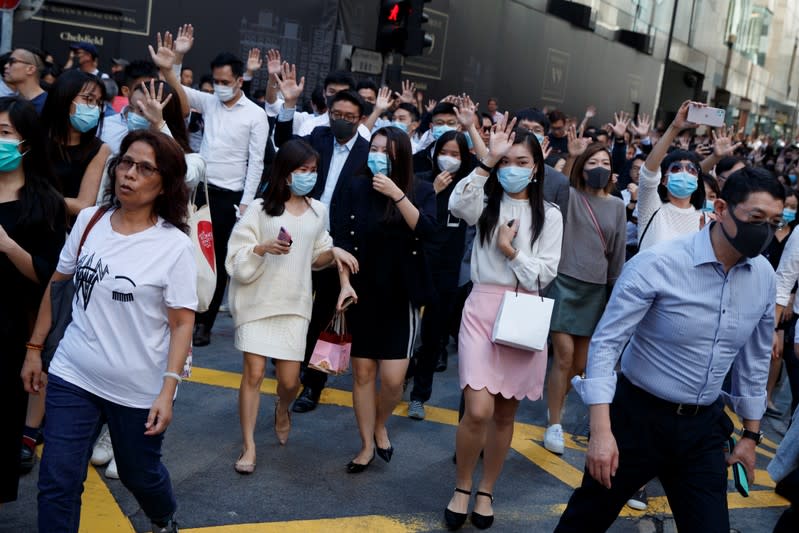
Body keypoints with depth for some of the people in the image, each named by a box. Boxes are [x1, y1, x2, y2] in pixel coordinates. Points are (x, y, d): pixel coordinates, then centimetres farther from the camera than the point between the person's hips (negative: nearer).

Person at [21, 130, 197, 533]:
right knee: (57, 482, 2)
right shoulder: (89, 220, -2)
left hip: (140, 389, -3)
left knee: (139, 474, 17)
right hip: (72, 376, 3)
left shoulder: (174, 245, -13)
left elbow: (182, 323, -13)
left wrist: (168, 390, -18)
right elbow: (57, 284, 9)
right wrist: (34, 348, 10)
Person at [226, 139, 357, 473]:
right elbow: (237, 262, -9)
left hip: (294, 303, 3)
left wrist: (334, 253, -1)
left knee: (290, 380, 3)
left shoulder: (318, 211, 7)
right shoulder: (261, 209, -7)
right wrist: (263, 249, -26)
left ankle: (282, 409, 39)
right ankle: (248, 446, 7)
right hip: (257, 300, -3)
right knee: (254, 372, -6)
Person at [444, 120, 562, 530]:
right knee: (478, 411, -13)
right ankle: (461, 488, 11)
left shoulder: (550, 215, 5)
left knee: (505, 414, 11)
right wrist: (488, 160, -20)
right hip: (483, 309, -1)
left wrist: (511, 251, -10)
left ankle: (486, 491, 29)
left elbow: (545, 275, -1)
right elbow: (456, 204, -21)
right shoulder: (486, 204, 4)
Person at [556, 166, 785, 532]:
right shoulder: (656, 265, -20)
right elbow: (606, 342, -18)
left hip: (703, 429, 4)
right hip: (639, 417, -4)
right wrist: (601, 431, -24)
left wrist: (751, 433, 17)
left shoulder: (764, 276, -2)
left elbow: (755, 359, 12)